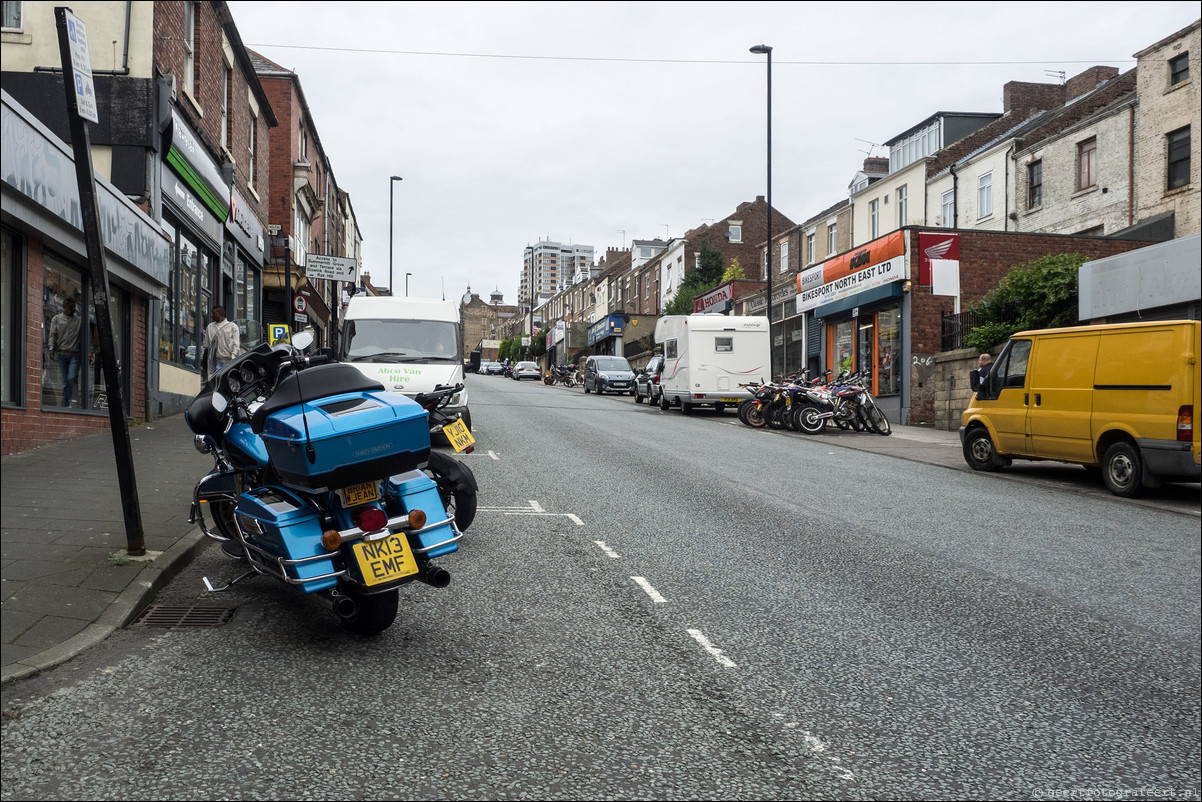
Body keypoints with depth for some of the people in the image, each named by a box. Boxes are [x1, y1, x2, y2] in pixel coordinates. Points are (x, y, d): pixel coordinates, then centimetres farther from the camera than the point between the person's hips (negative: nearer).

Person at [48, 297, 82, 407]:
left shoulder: (79, 320, 10)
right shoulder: (56, 319, 11)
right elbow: (53, 335, 6)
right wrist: (51, 348, -7)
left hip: (74, 354, 0)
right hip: (61, 353, 0)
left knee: (71, 378, -14)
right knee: (65, 381, 1)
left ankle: (67, 401, -4)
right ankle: (66, 404, 8)